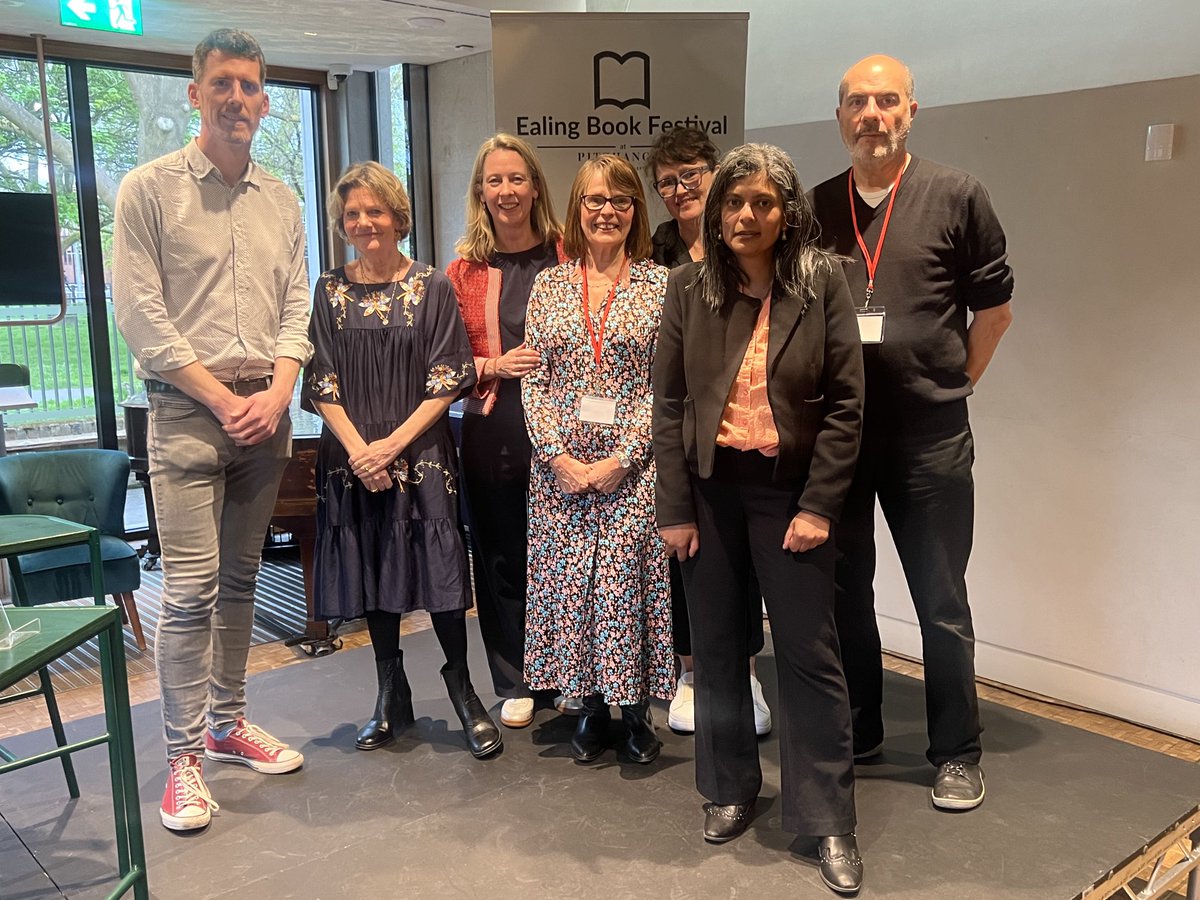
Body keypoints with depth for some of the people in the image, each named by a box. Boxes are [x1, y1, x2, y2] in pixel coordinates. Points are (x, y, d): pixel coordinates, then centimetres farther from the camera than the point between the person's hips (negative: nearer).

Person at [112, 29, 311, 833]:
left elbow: (297, 308, 9)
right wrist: (223, 400, -11)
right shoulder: (148, 190, -2)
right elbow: (141, 315, -8)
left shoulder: (282, 201, 11)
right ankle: (184, 757, 6)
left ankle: (229, 723, 26)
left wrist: (276, 393, -7)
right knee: (191, 591, -6)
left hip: (267, 413, 5)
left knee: (241, 580, 13)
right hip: (188, 411, -4)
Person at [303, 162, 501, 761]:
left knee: (439, 573, -1)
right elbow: (321, 386, 2)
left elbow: (447, 381, -5)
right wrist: (359, 450, -11)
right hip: (353, 458, 3)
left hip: (422, 454, -2)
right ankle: (392, 695, 24)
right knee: (373, 577, 10)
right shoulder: (329, 291, 6)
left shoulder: (432, 287, -1)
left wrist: (392, 444, -12)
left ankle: (461, 687, 17)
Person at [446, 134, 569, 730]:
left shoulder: (568, 257, 3)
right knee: (500, 557, 8)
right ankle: (514, 684, 23)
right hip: (491, 431, 2)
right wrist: (494, 366, -8)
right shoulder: (464, 270, 7)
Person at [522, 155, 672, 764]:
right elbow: (533, 380, 4)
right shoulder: (549, 285, 8)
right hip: (559, 465, 3)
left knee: (628, 578, -2)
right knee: (568, 578, 5)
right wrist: (558, 455, -8)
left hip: (633, 466, -2)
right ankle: (591, 706, 21)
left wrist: (621, 458, -12)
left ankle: (635, 706, 17)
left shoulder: (659, 284, 1)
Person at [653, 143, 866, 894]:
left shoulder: (822, 281, -4)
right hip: (710, 489, 3)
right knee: (718, 647, 13)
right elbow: (669, 403, 2)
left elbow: (846, 401, -5)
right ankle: (730, 788, 32)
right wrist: (675, 509, -3)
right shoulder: (690, 287, 1)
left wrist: (819, 506, -11)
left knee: (810, 653, 3)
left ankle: (831, 820, 17)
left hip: (791, 489, -2)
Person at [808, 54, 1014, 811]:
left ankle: (958, 753, 23)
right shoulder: (815, 209, 6)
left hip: (929, 437, -3)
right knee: (844, 591, 13)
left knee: (941, 601, 7)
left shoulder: (956, 196, -2)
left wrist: (957, 384, 3)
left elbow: (994, 304, 4)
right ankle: (856, 732, 31)